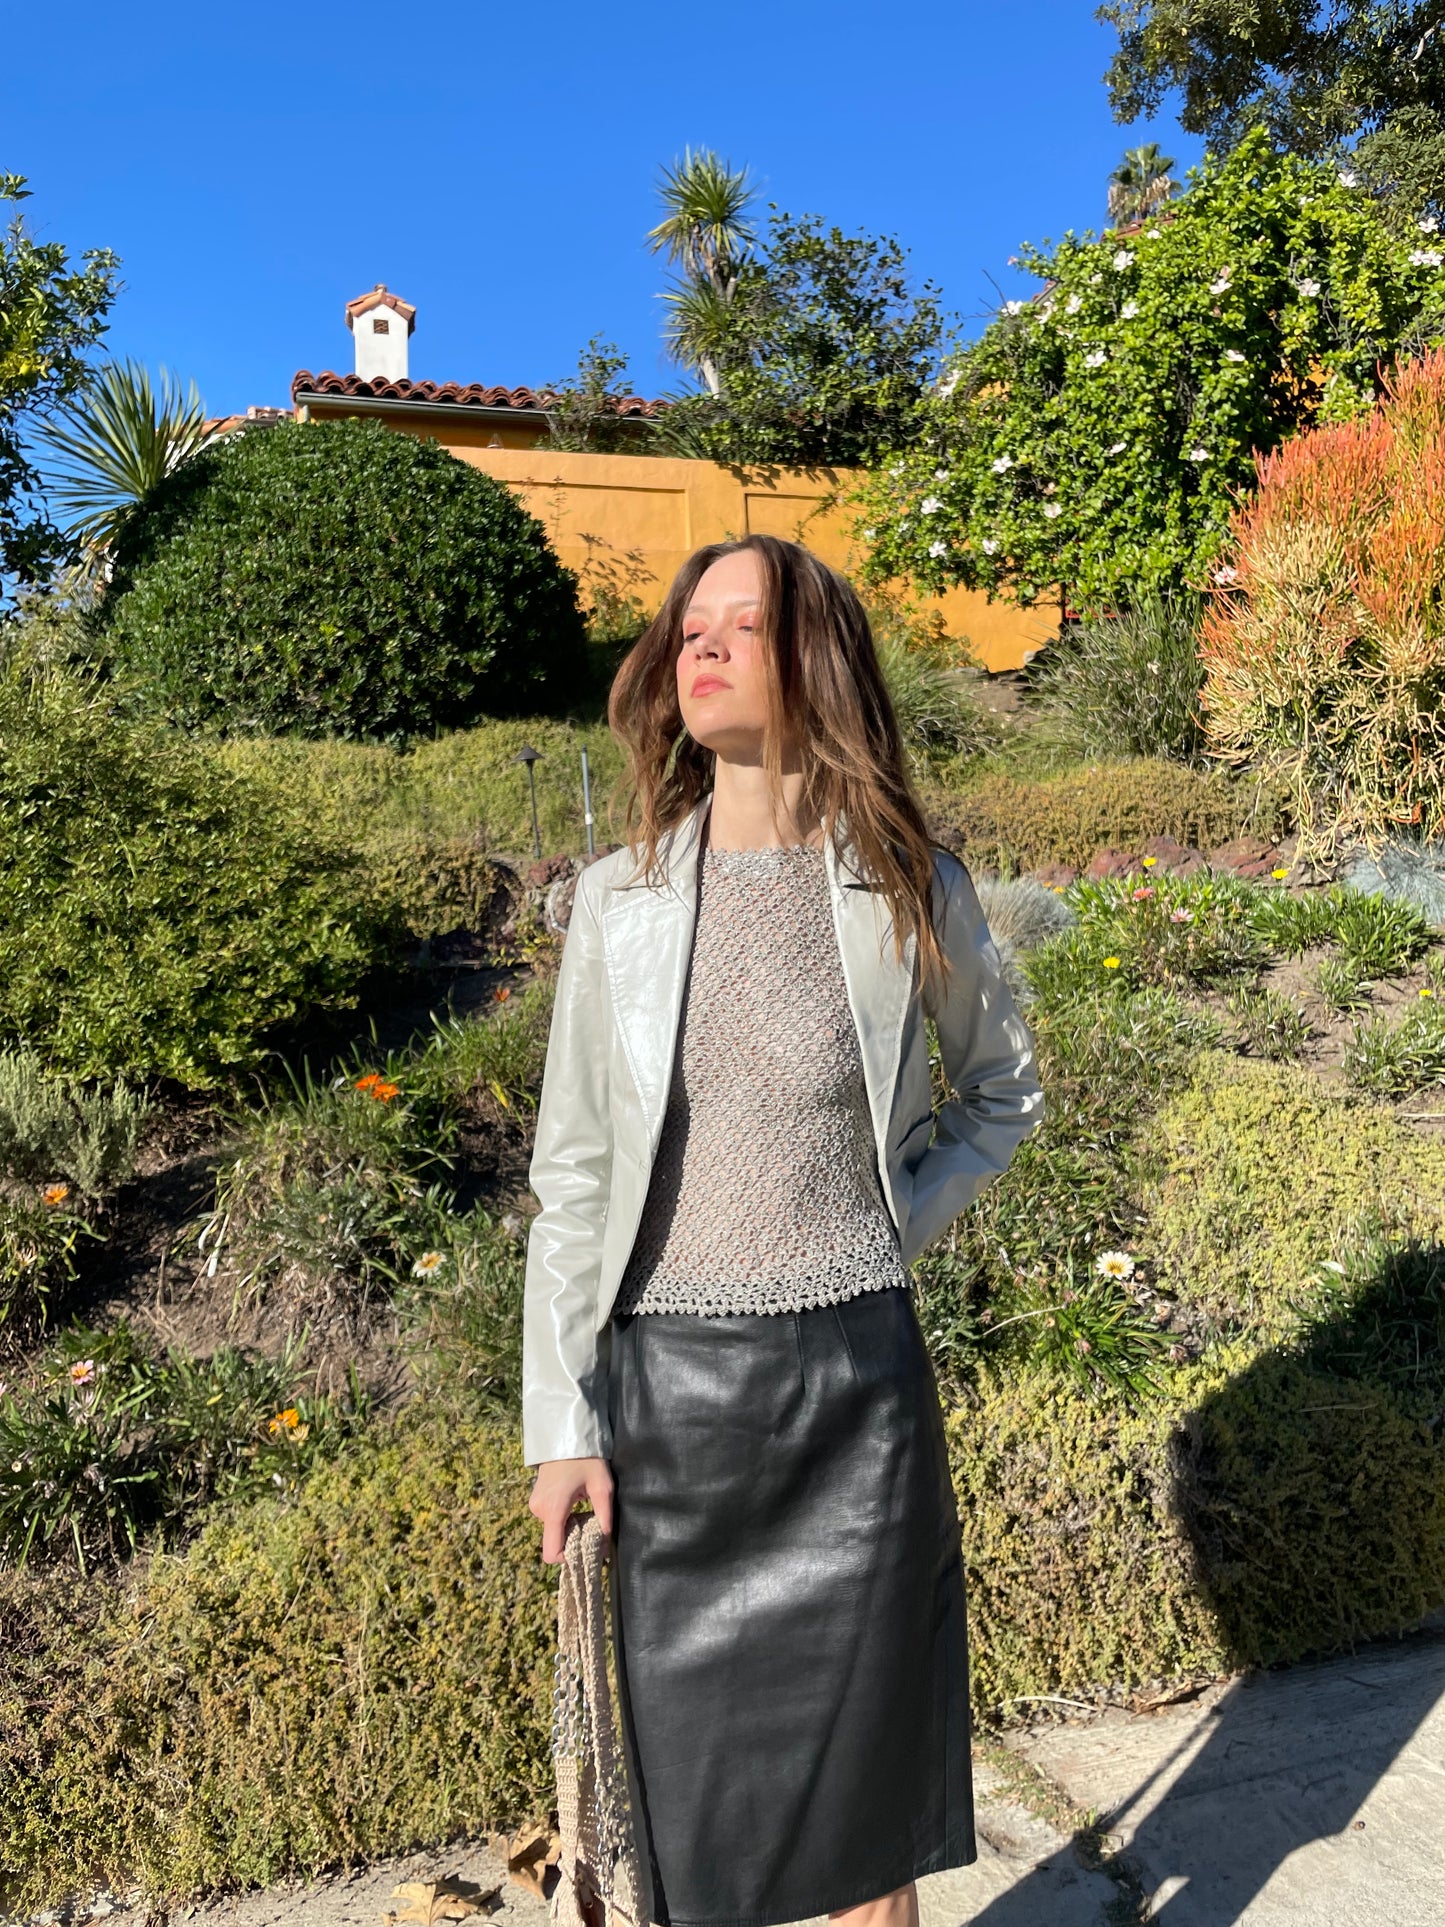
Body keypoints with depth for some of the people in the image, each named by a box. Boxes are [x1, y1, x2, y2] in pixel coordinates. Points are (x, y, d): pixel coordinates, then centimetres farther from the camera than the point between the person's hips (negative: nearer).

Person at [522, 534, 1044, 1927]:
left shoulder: (914, 892, -5)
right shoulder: (620, 896, -3)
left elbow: (1003, 1090, 13)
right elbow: (572, 1173, 0)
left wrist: (898, 1221, -2)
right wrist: (559, 1426, -1)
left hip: (854, 1378, 0)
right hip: (664, 1384, 1)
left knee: (866, 1736, 17)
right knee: (680, 1753, 16)